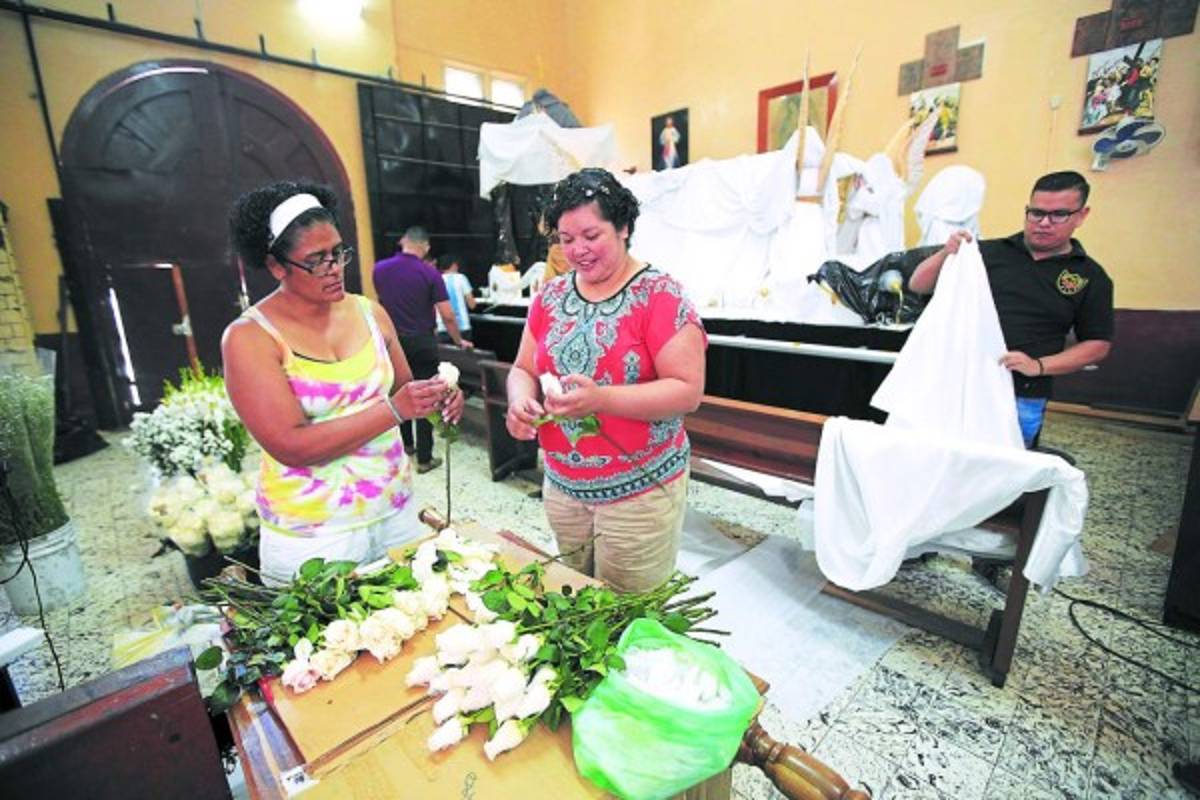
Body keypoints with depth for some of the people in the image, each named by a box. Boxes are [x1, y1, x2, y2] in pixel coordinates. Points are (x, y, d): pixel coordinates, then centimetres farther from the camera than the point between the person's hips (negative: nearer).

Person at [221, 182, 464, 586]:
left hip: (396, 510, 4)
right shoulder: (249, 337, -11)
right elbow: (291, 445, -19)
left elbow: (402, 388, 11)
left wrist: (435, 398, -11)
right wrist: (393, 409, -25)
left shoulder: (369, 312, 1)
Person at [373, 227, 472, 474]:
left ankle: (405, 444, 35)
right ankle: (424, 458, 6)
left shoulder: (379, 269, -1)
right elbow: (447, 315, -13)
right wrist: (459, 341, 1)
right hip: (421, 342, -4)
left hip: (393, 340, 4)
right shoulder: (429, 273, -12)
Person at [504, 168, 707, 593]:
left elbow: (688, 391, -17)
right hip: (562, 486, 5)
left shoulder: (660, 295, -12)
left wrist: (601, 399, -28)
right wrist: (521, 399, -13)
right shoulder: (550, 296, 5)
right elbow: (523, 369, 11)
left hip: (639, 490, -5)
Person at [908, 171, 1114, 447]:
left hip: (1023, 400, 0)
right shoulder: (990, 252, 5)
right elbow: (917, 285, 3)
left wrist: (1040, 366, -9)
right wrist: (945, 254, -15)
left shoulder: (1090, 277, 6)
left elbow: (1098, 345, 7)